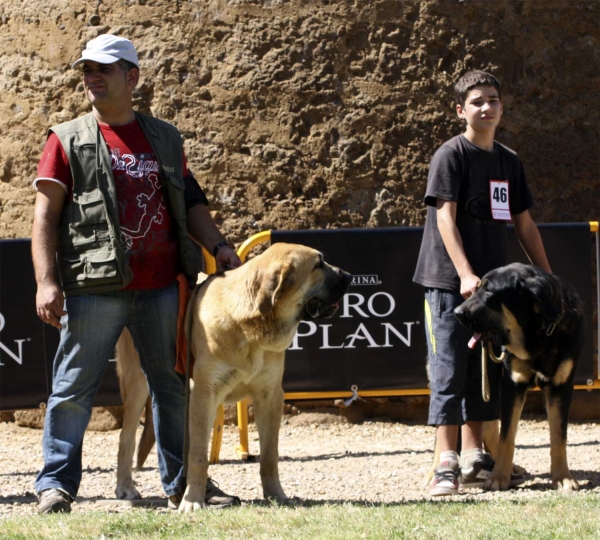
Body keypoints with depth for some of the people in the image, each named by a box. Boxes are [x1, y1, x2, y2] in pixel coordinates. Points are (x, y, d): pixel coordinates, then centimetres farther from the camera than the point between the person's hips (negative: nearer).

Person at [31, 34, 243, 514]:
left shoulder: (165, 139, 15)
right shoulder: (68, 141, 4)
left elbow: (190, 201, 20)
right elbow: (46, 216, -1)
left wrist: (218, 245, 4)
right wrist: (47, 282, -11)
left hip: (161, 286, 3)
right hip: (94, 289, -3)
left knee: (174, 384, 8)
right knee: (74, 387, -2)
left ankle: (183, 481, 17)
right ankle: (57, 484, 5)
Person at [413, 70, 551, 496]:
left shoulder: (510, 161, 13)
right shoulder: (452, 155, -7)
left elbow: (524, 224, 17)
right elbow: (445, 217, -15)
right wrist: (465, 274, -25)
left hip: (492, 282, 7)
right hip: (450, 281, -7)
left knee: (485, 372, 10)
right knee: (450, 371, -7)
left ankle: (475, 460, 18)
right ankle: (447, 465, -7)